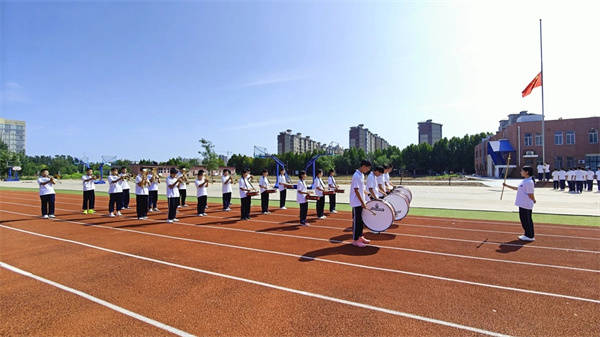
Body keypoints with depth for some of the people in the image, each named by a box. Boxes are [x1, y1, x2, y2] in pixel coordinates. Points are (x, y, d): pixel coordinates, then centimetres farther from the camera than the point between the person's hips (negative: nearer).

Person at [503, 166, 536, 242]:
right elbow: (517, 189, 24)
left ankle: (530, 236, 7)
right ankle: (528, 235, 25)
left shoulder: (529, 182, -19)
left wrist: (533, 200, -1)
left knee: (526, 221, -2)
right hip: (522, 204, 10)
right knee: (524, 220, 16)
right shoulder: (524, 181, 13)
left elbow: (531, 194, -18)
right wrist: (507, 185, 24)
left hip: (526, 205, -10)